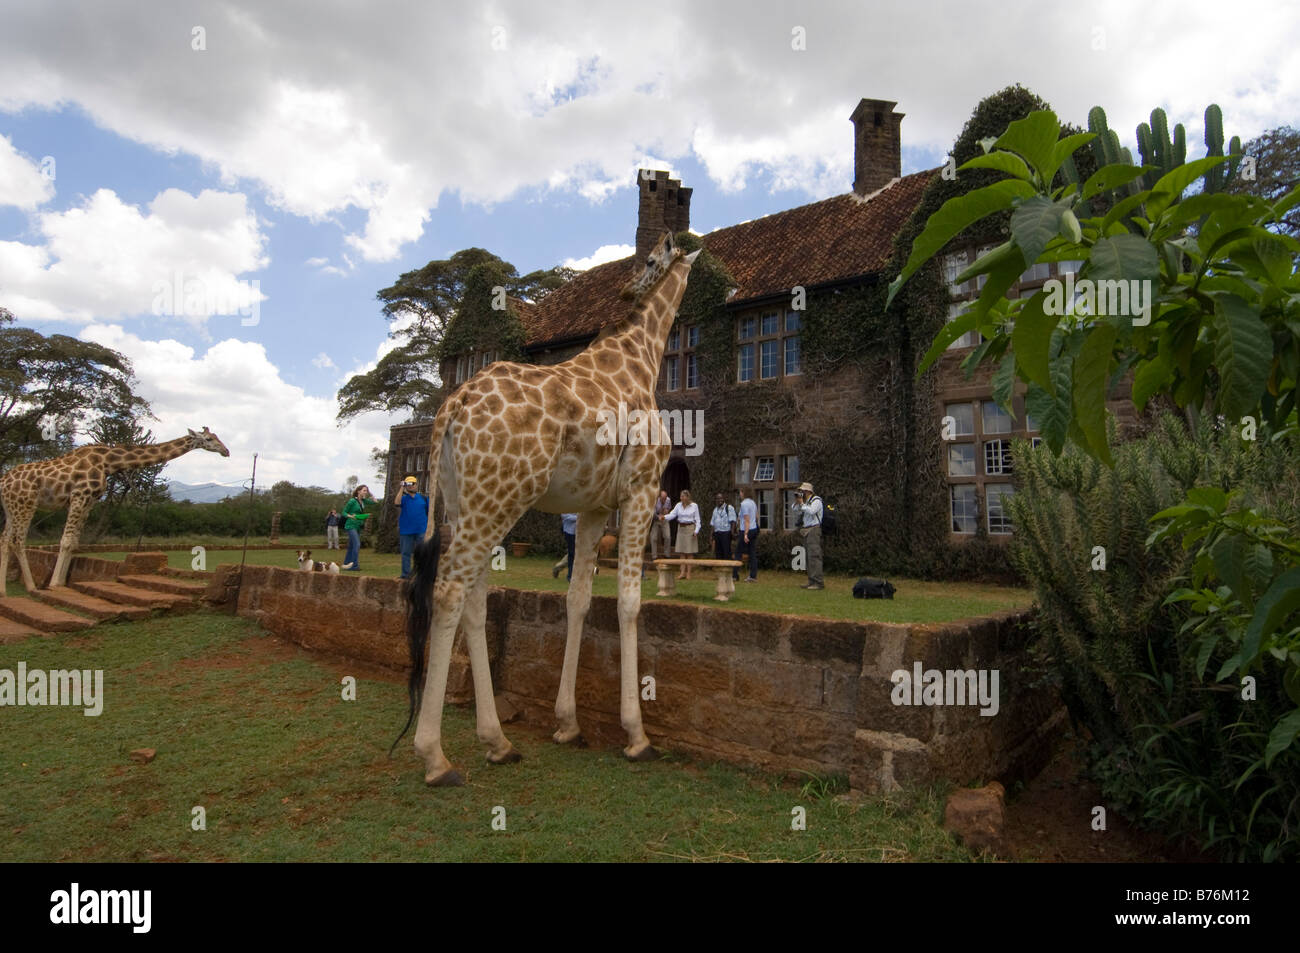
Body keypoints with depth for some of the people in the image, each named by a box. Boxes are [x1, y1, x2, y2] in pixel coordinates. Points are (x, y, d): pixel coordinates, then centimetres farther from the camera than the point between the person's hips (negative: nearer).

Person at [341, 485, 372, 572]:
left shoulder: (363, 501, 8)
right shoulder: (352, 501, -10)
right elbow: (344, 512, -6)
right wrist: (350, 516, -23)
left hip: (358, 527, 7)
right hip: (351, 526, -7)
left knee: (351, 546, 10)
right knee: (357, 544, -18)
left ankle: (346, 564, 17)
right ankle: (354, 565, -19)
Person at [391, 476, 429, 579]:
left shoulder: (423, 497, 8)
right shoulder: (403, 497, 4)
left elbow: (429, 512, 12)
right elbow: (397, 503, -19)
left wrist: (429, 525, 5)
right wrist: (402, 489, -16)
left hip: (421, 530, 0)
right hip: (406, 531, 0)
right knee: (406, 552, 5)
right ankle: (406, 574, 12)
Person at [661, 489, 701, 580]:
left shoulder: (694, 506, -3)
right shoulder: (678, 505, 4)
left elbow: (697, 520, 0)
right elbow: (672, 514, -7)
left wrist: (696, 531, -9)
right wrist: (664, 517, -26)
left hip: (690, 528, -3)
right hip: (681, 528, 4)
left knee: (689, 552, -1)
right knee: (681, 552, 3)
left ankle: (688, 573, 4)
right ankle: (683, 572, 6)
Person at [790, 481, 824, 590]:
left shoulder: (816, 500, -7)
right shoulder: (805, 502, 19)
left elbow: (811, 511, -24)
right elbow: (796, 513, 19)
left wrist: (801, 503, -14)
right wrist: (796, 502, 7)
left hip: (814, 530, -9)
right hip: (806, 531, 9)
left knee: (814, 556, -13)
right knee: (809, 556, 9)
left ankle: (818, 582, -15)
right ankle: (811, 581, 12)